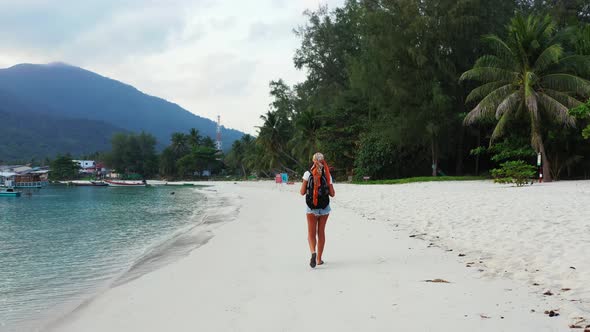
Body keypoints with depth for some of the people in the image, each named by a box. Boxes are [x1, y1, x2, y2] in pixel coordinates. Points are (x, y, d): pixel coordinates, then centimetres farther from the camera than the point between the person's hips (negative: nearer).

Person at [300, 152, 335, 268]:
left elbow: (302, 192, -6)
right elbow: (332, 194, 0)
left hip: (311, 208, -2)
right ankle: (319, 258, 18)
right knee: (321, 232, 13)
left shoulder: (308, 174, -6)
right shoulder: (327, 175, -2)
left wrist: (301, 190, 16)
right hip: (324, 207, 2)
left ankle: (313, 252, -22)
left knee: (311, 233, 4)